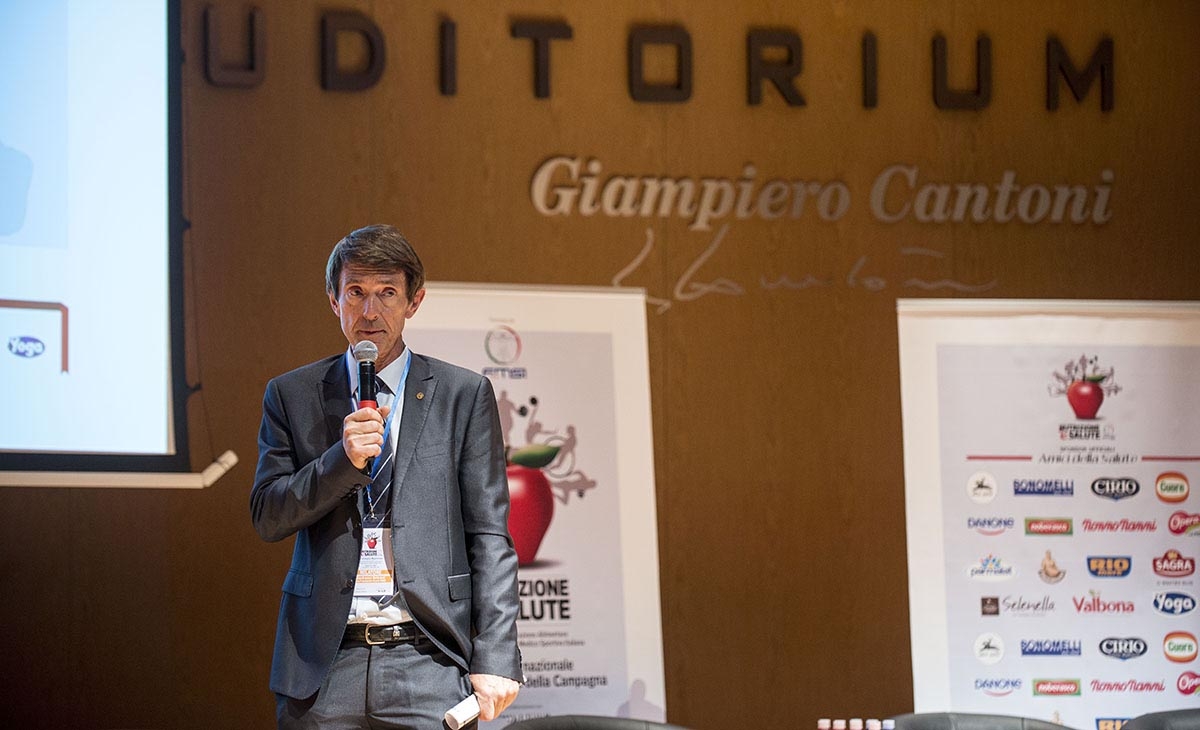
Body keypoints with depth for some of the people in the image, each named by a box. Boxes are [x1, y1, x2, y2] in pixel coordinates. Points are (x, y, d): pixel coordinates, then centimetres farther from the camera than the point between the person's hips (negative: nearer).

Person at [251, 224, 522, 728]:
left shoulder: (464, 395, 7)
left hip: (429, 666, -1)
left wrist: (495, 658, -5)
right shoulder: (291, 396, 11)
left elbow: (489, 536, 3)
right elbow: (267, 518, 4)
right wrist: (344, 458, -12)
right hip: (323, 667, 1)